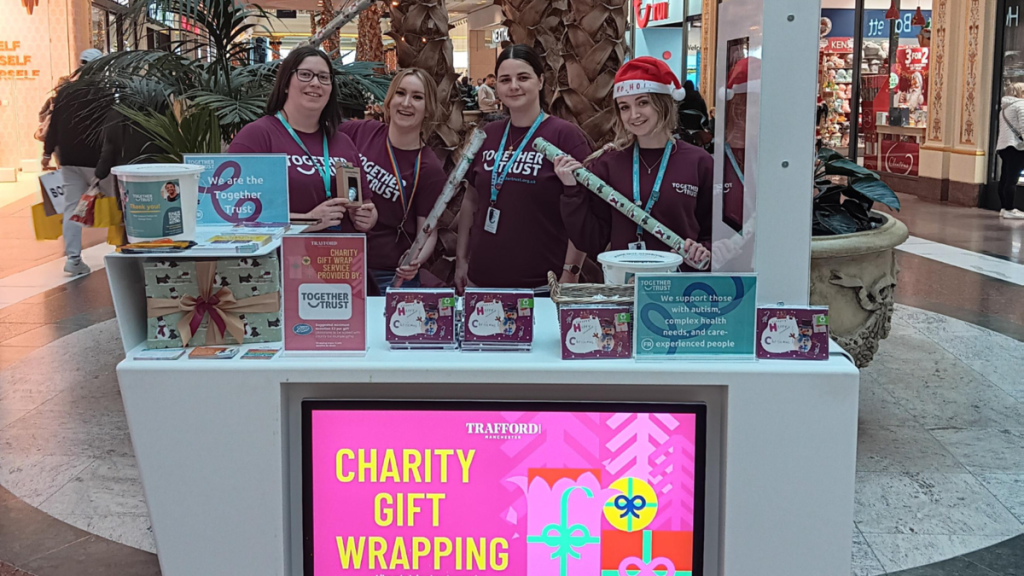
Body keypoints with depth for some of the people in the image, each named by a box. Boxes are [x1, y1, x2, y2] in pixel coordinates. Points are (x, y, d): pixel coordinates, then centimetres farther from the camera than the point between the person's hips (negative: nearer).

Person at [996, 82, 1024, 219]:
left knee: (1005, 178, 10)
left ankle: (1003, 208, 13)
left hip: (1003, 145, 9)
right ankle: (1009, 210, -11)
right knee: (1012, 179, -10)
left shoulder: (1005, 106, 19)